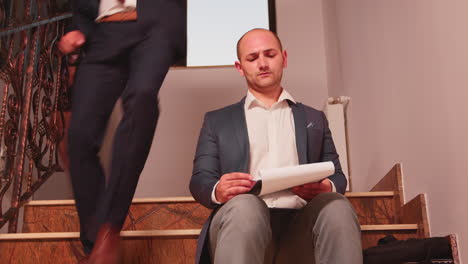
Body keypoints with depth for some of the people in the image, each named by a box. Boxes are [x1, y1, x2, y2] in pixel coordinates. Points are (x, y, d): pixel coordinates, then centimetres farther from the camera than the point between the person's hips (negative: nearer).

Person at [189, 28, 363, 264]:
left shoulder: (314, 119, 25)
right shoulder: (217, 120, 21)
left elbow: (337, 177, 18)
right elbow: (199, 181, 11)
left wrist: (326, 188, -8)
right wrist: (218, 191, -14)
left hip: (300, 223, 2)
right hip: (244, 217, -1)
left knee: (336, 206, -31)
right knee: (244, 206, -36)